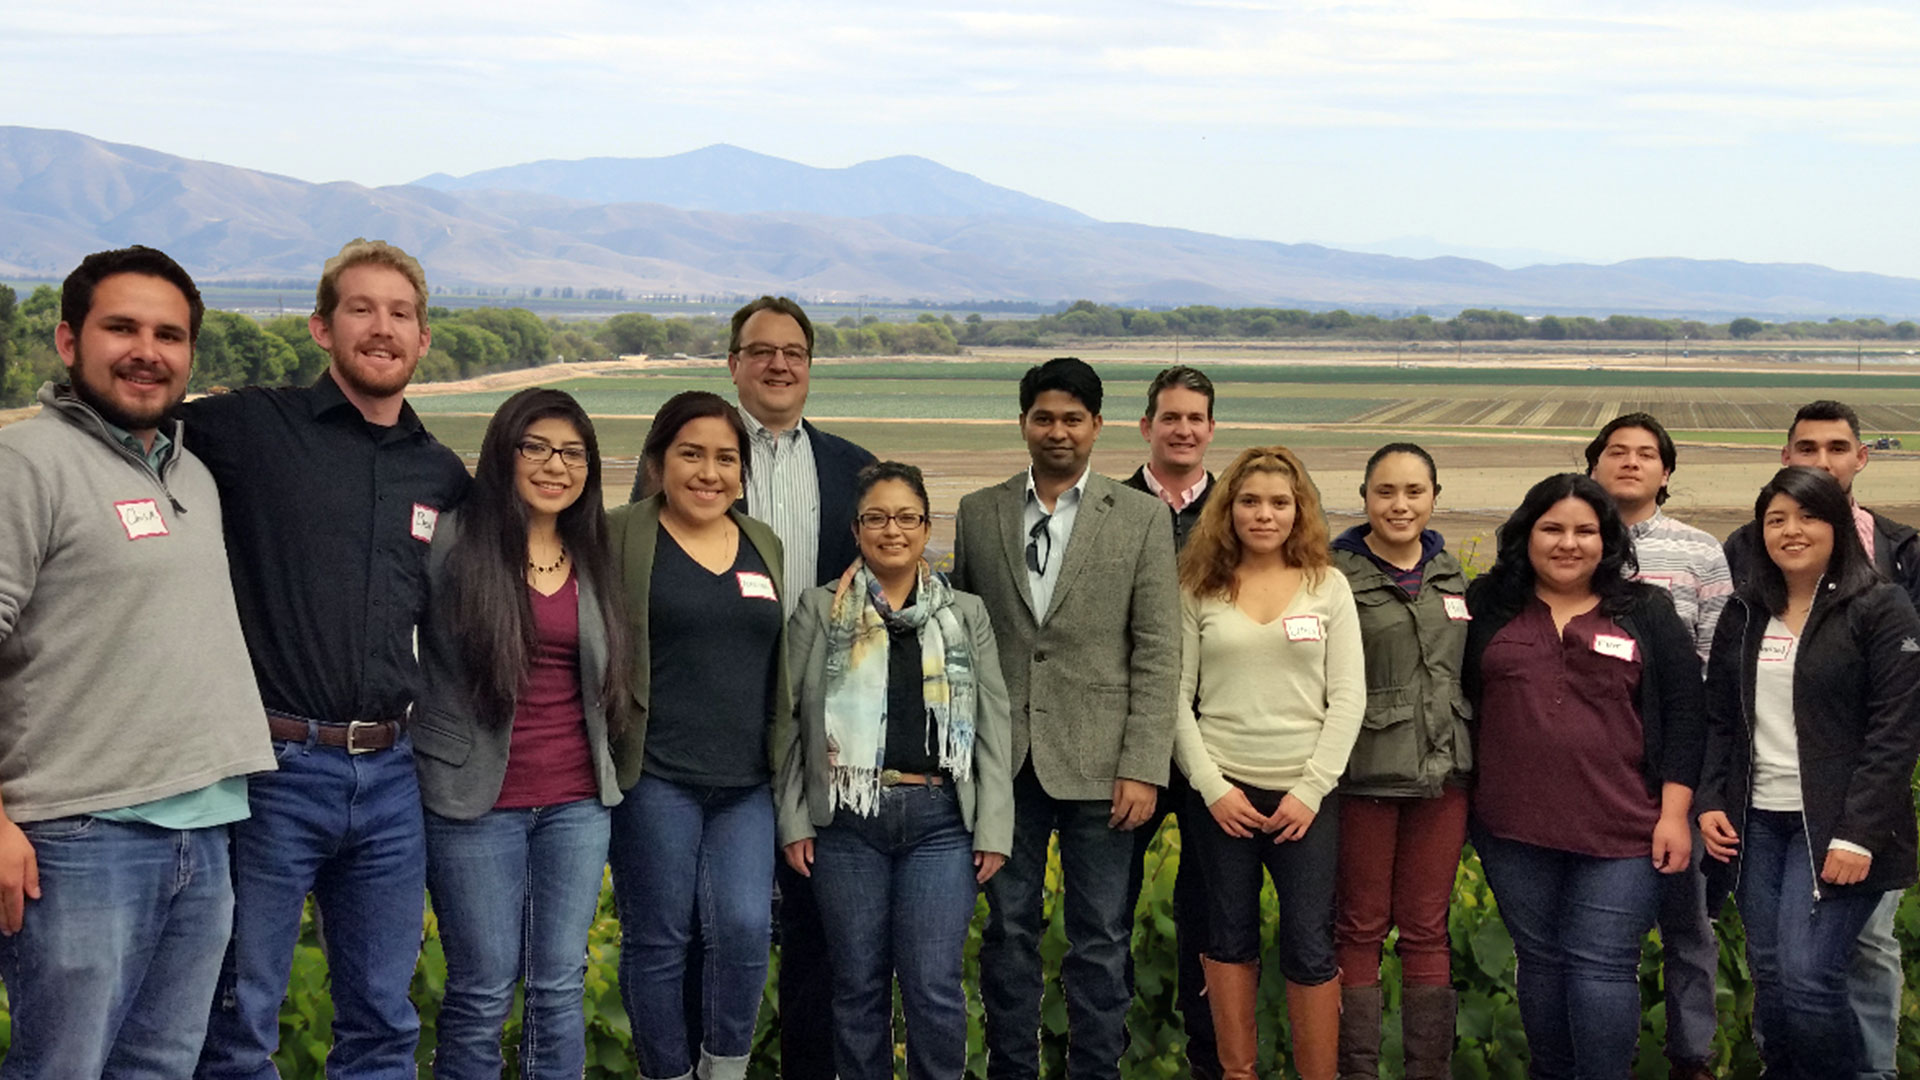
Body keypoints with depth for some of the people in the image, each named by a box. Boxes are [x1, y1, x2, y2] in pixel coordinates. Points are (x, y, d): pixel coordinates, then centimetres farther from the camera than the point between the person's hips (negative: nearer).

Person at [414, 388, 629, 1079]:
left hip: (578, 801, 4)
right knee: (483, 989, 4)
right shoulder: (452, 540, -8)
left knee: (561, 984, 9)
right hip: (476, 800, -4)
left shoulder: (594, 558, 9)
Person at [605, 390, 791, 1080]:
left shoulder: (765, 546, 14)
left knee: (745, 927, -6)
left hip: (747, 781, 4)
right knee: (657, 939, 4)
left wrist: (790, 757, 18)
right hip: (654, 776, -3)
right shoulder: (621, 538, -1)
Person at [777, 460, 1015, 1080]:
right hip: (847, 820, 0)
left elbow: (994, 726, 6)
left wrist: (994, 828, -1)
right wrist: (793, 820, -2)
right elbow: (788, 721, 5)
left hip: (940, 819, 0)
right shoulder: (820, 610, 6)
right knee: (859, 984, 7)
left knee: (934, 986, -4)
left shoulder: (967, 614, 10)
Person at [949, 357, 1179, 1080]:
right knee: (1007, 929, 10)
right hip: (1004, 762, 2)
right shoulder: (978, 513, 8)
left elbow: (1158, 653, -2)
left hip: (1096, 763, -2)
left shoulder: (1141, 518, 1)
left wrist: (1142, 768, -9)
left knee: (1100, 939, 5)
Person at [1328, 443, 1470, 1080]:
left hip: (1443, 772, 4)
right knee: (1361, 930, 5)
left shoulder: (1451, 573, 10)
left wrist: (1472, 764, 16)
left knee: (1427, 931, 10)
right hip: (1366, 775, -4)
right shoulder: (1337, 574, -6)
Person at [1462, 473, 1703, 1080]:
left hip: (1621, 833, -2)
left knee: (1603, 968, -4)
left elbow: (1682, 716, 3)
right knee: (1541, 961, 11)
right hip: (1515, 830, 2)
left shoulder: (1647, 614, 5)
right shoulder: (1489, 606, 7)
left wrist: (1674, 813, -4)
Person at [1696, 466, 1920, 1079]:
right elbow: (1719, 719, 15)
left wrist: (1858, 834, -16)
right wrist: (1710, 801, 2)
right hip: (1757, 822, 5)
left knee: (1806, 978, -13)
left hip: (1836, 827, -5)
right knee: (1769, 978, 7)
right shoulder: (1745, 613, 11)